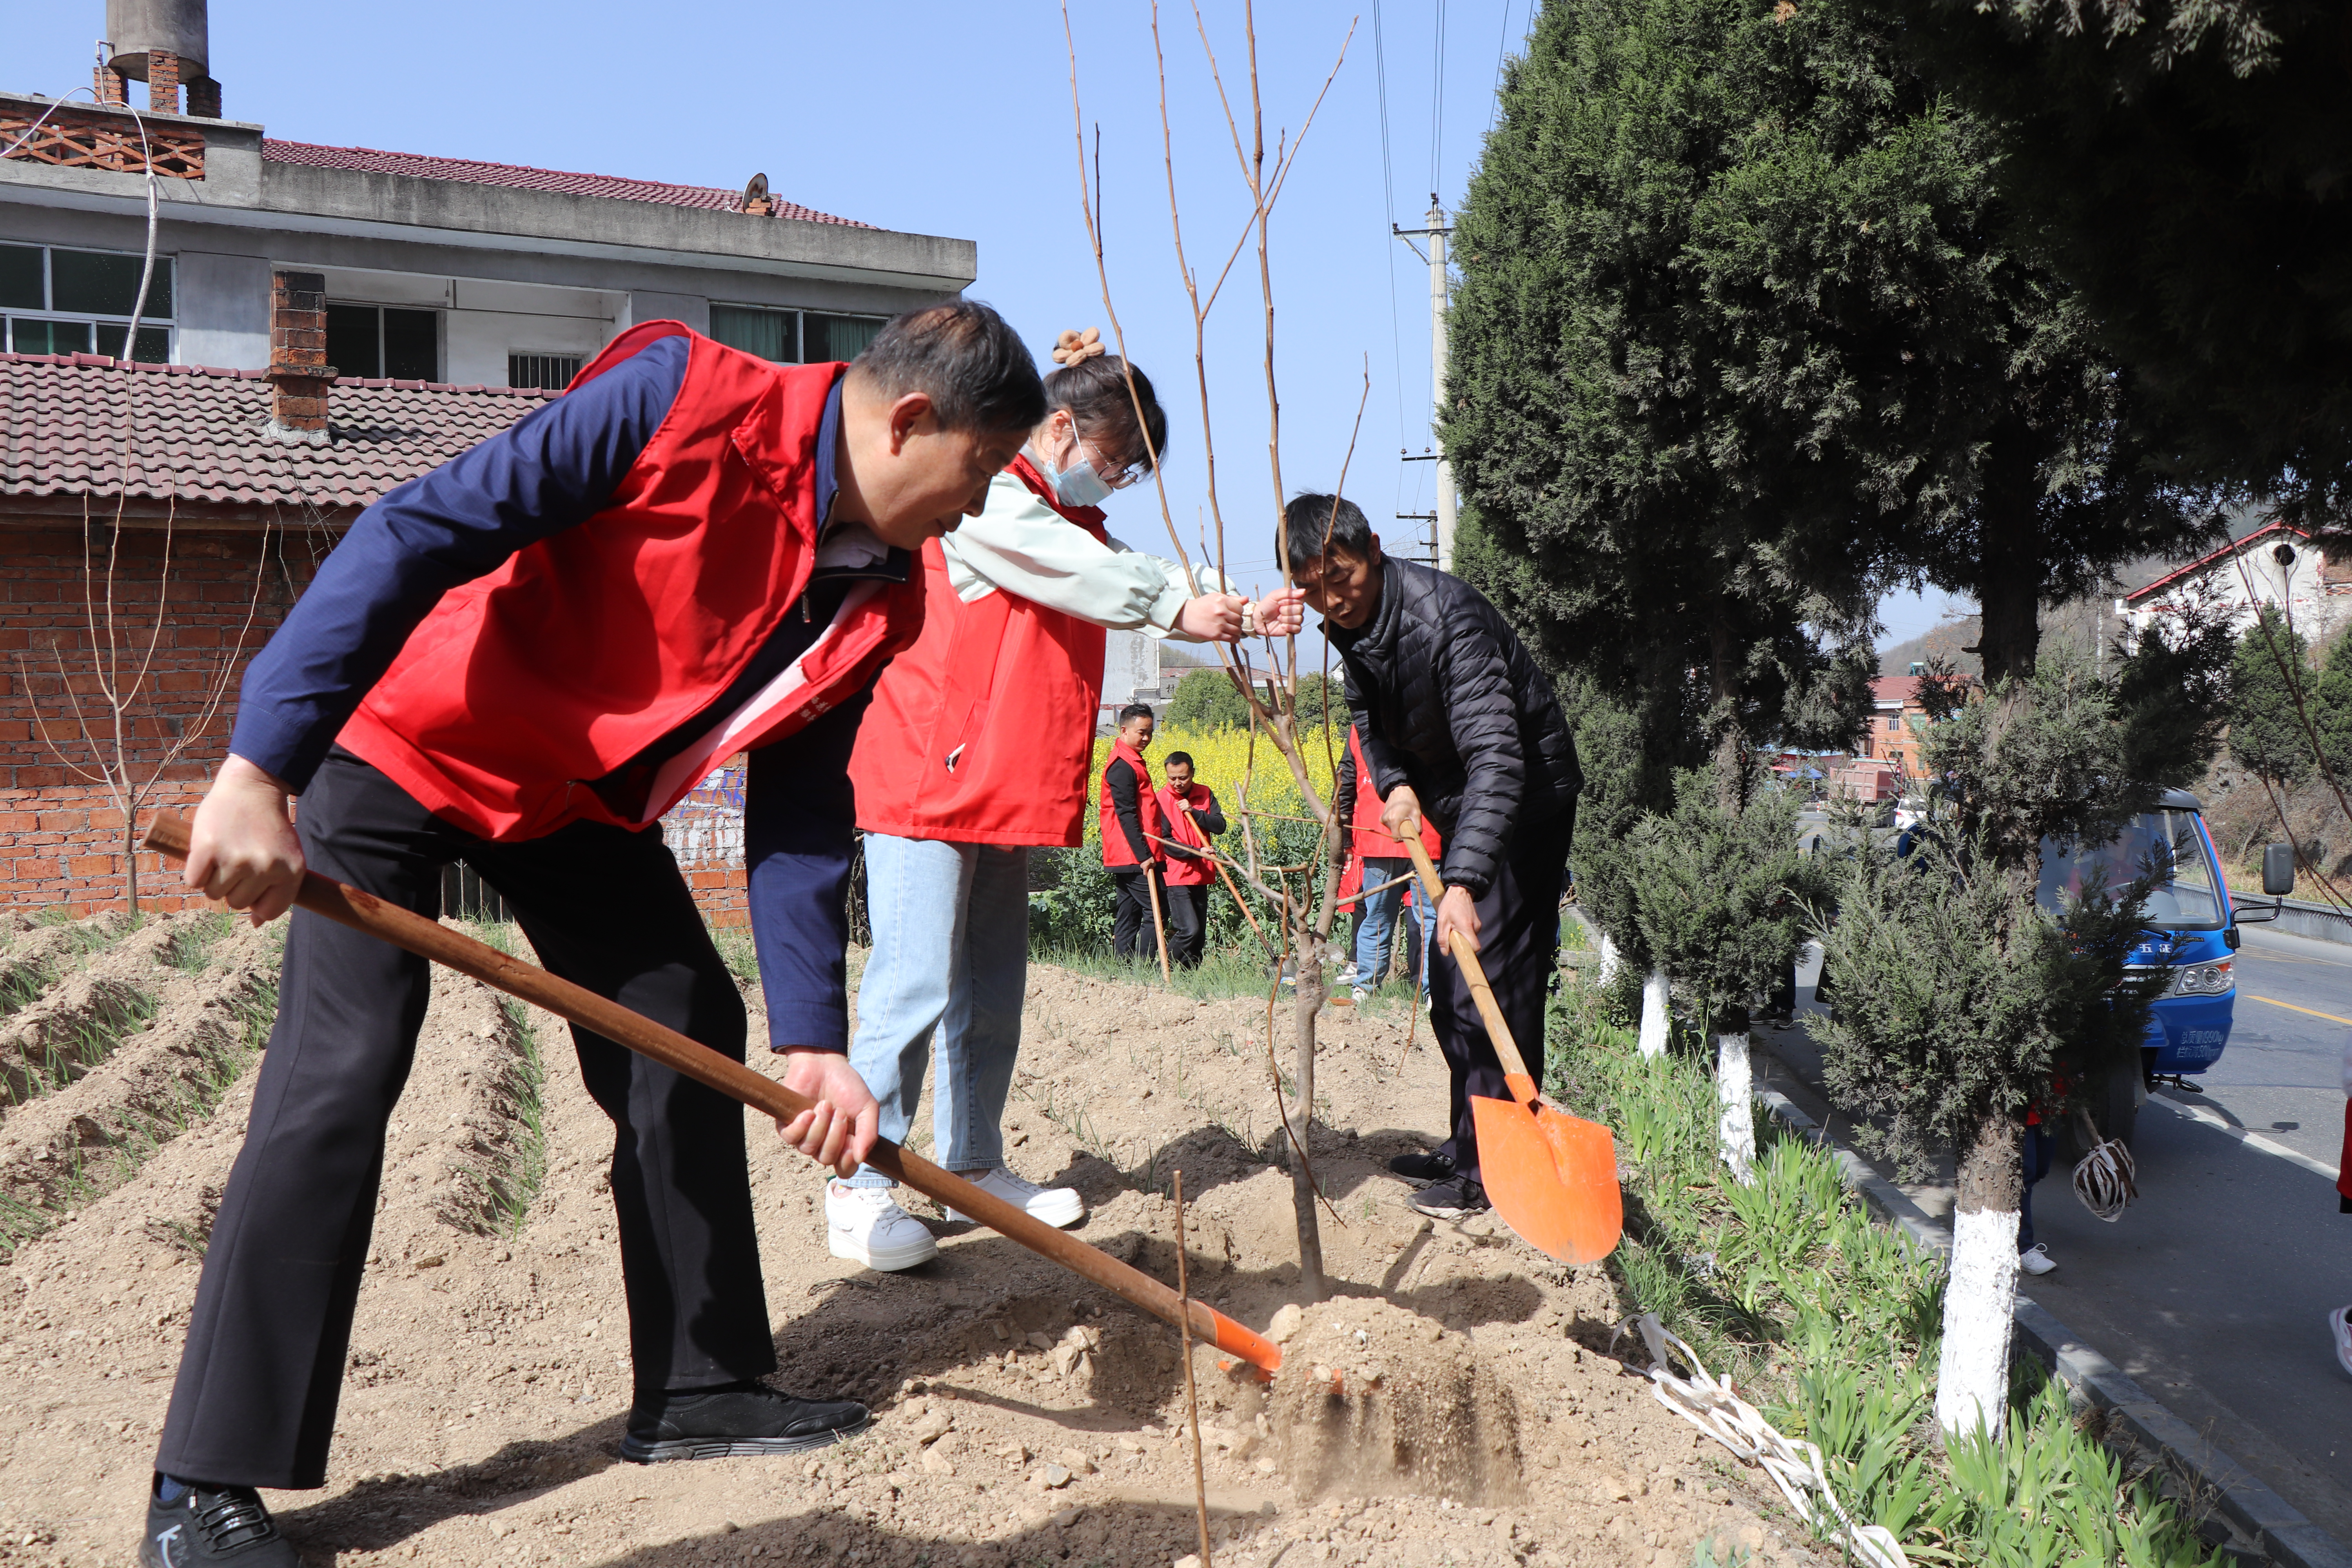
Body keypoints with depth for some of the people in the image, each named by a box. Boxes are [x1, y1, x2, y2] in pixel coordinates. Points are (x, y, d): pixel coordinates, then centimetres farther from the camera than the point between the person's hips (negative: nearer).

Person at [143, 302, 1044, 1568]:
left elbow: (800, 822, -3)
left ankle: (698, 1390, 18)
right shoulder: (682, 399, -28)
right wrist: (260, 770, -35)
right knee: (339, 1075, -13)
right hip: (409, 744, -7)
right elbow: (415, 535, -31)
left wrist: (812, 1038, -10)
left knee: (692, 1040, 3)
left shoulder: (873, 604, -7)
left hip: (581, 795, 7)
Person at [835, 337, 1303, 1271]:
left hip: (1013, 795, 10)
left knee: (992, 992, 13)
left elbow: (1148, 594, 14)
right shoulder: (985, 497, -8)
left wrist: (1240, 618, -1)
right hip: (929, 779, -10)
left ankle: (971, 1167, 23)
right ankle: (857, 1190, -5)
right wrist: (1177, 603, -18)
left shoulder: (1074, 520, 22)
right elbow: (1077, 573, -22)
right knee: (914, 985, -12)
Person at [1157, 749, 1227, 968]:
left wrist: (1193, 812, -15)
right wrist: (1196, 852, -20)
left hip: (1200, 875, 6)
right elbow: (1163, 841, -11)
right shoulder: (1161, 800, -8)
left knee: (1200, 934, 9)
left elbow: (1220, 826, -3)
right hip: (1176, 875, -6)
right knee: (1189, 930, -16)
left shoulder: (1205, 794, 6)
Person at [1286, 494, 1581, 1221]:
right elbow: (1369, 716, 13)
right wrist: (1393, 782, -10)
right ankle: (1468, 1147, 27)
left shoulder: (1443, 615, -31)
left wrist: (1464, 881, -48)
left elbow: (1496, 755, -39)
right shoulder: (1351, 623, -3)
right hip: (1462, 805, 9)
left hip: (1526, 801, -9)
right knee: (1450, 983, 14)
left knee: (1493, 981, -11)